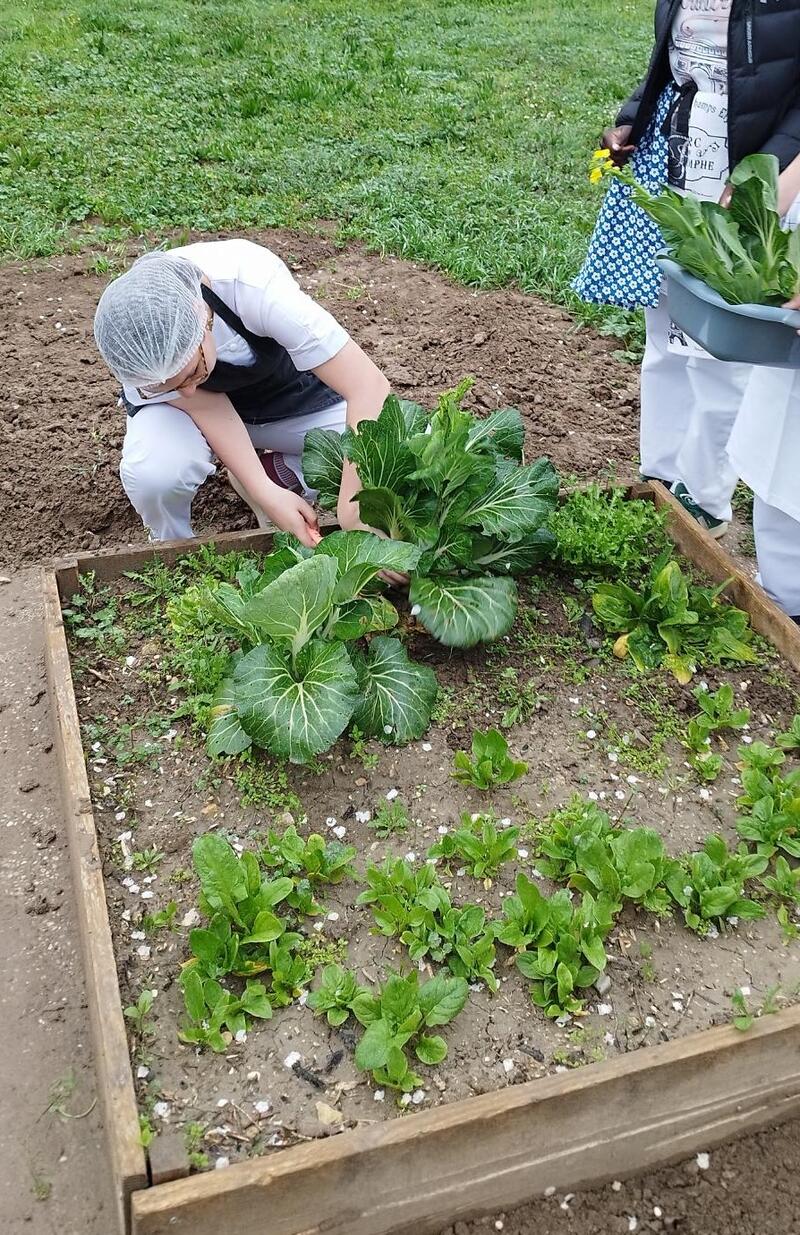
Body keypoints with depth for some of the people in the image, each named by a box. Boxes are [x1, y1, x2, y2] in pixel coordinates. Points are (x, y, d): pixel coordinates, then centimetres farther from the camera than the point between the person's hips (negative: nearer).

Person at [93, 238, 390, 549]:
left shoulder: (256, 287, -39)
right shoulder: (124, 332, -32)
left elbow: (369, 385, -40)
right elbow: (207, 408, -24)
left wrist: (351, 513, -45)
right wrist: (266, 493, -36)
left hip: (284, 393, 0)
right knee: (154, 472, -34)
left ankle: (275, 471, 0)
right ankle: (172, 548, -1)